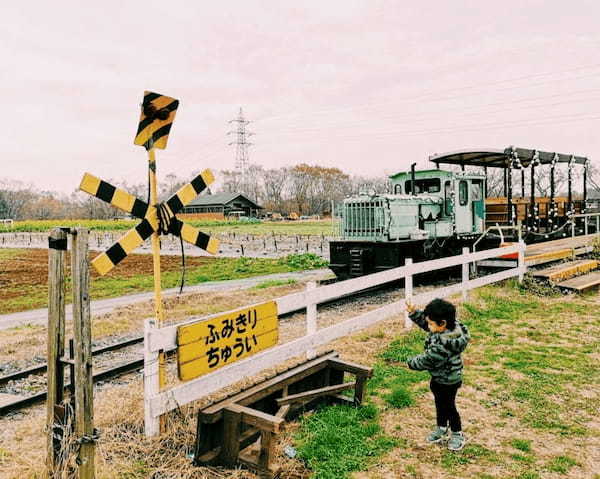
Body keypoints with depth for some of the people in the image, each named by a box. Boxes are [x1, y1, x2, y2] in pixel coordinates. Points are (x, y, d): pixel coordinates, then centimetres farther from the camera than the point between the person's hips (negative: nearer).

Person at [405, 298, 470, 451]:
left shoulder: (441, 345, -39)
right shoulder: (452, 327, -11)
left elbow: (427, 361, -27)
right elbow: (425, 322, 4)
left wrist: (411, 362, -11)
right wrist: (414, 313, -9)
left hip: (447, 382, -9)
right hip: (439, 378, 9)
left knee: (448, 406, 13)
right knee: (440, 404, 24)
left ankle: (458, 435, 35)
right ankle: (441, 429, 44)